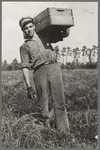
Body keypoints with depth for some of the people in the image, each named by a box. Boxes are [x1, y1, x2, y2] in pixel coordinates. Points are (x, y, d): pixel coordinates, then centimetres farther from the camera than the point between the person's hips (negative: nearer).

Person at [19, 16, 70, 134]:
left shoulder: (44, 37, 22)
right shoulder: (24, 46, 12)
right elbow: (25, 67, 3)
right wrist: (29, 87, -5)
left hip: (54, 68, 2)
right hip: (39, 71, -2)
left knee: (60, 102, -3)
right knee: (42, 105, -1)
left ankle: (63, 131, 3)